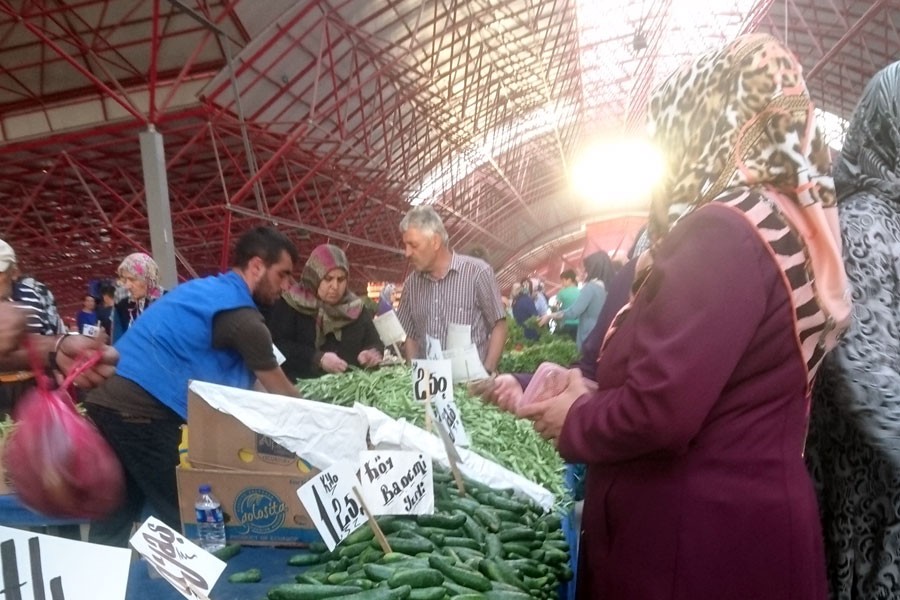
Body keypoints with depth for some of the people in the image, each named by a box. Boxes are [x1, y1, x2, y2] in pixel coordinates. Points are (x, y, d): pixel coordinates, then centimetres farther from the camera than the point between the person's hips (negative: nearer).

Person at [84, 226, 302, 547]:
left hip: (104, 402, 9)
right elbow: (281, 393, 2)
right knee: (183, 527, 5)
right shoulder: (242, 317, -9)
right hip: (142, 415, -9)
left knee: (110, 528, 18)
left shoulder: (203, 289, 19)